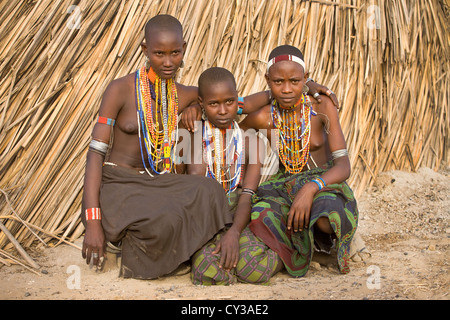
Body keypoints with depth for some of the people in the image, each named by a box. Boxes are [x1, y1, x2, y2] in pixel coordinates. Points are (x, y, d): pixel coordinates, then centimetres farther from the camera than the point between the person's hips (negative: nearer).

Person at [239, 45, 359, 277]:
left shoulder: (322, 107, -13)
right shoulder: (263, 118, -7)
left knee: (327, 219, -39)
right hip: (283, 186, 2)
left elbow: (344, 166, -20)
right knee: (261, 218, -34)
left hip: (325, 184, -2)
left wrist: (311, 188, -36)